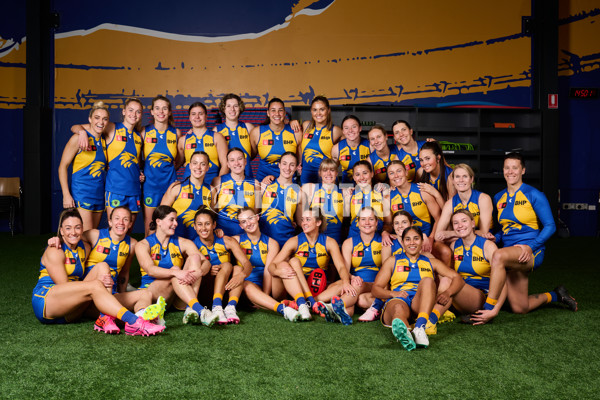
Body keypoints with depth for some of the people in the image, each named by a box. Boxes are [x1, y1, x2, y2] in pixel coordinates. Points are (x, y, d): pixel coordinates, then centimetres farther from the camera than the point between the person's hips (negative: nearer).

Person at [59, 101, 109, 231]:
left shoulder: (103, 140, 11)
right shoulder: (79, 139, -8)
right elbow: (63, 166, -8)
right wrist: (66, 195, -14)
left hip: (99, 194, 7)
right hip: (82, 194, -7)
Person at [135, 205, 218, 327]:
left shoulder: (182, 243, 8)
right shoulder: (143, 245, 1)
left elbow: (207, 262, -6)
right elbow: (150, 270, -19)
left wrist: (198, 272, -32)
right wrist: (176, 272, -38)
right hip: (151, 292, -3)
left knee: (194, 257, -18)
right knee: (175, 269, -30)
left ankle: (190, 308, -36)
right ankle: (199, 310, -49)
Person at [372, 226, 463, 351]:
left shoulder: (431, 263, 27)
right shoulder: (392, 262, 25)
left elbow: (458, 279, 16)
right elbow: (375, 288, 16)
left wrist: (447, 292, -6)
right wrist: (393, 293, -6)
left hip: (421, 304, 1)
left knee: (427, 280, -29)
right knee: (398, 308, -37)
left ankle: (420, 327, -50)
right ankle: (404, 334, -73)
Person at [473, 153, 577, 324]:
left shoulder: (534, 195, -3)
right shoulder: (499, 198, 13)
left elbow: (550, 226, -5)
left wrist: (530, 247, -19)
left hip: (531, 252, -6)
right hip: (510, 255, 6)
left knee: (499, 256, -38)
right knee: (520, 308, 4)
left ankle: (489, 309, -32)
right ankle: (555, 295, 32)